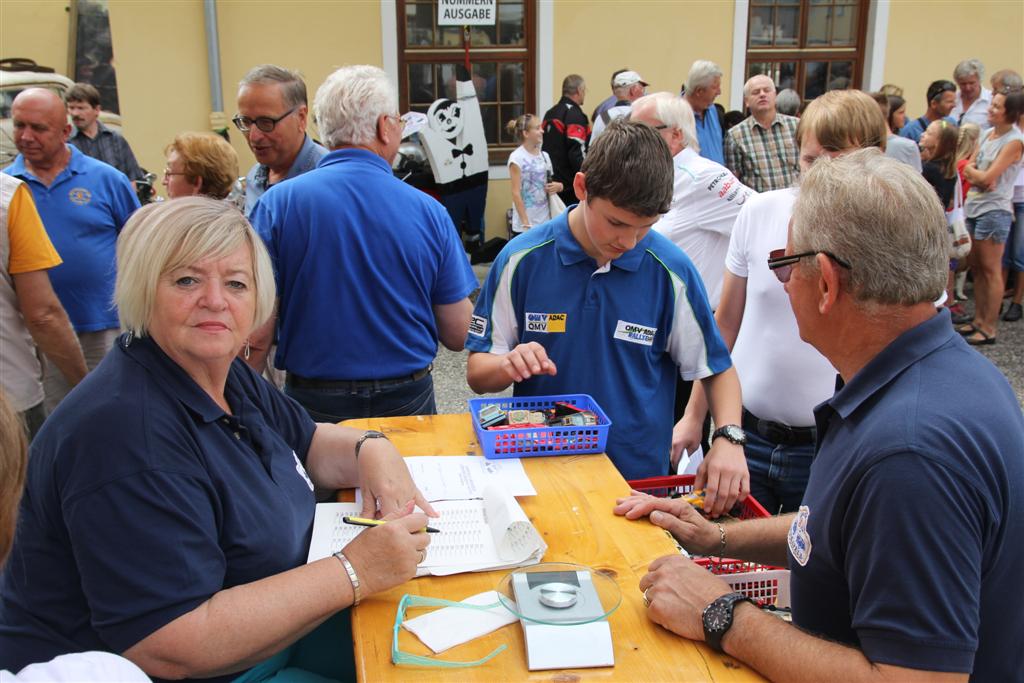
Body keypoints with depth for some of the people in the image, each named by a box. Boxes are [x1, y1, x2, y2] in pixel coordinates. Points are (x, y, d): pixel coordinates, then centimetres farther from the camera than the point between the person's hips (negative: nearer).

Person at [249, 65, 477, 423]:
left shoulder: (278, 203, -11)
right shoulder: (428, 211, -9)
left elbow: (256, 337, -11)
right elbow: (458, 336, -3)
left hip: (315, 405, 0)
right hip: (408, 399, 1)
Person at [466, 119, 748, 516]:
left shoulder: (671, 271, -9)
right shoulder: (522, 259, -8)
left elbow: (717, 368, 2)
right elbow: (477, 374, -3)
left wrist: (727, 438, -15)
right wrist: (509, 365, -25)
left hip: (639, 479, 0)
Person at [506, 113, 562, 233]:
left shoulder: (544, 156, 8)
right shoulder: (517, 158, -10)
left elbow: (551, 183, 20)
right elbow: (516, 193, -13)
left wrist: (558, 186, -5)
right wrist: (525, 222, -17)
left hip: (545, 220, 6)